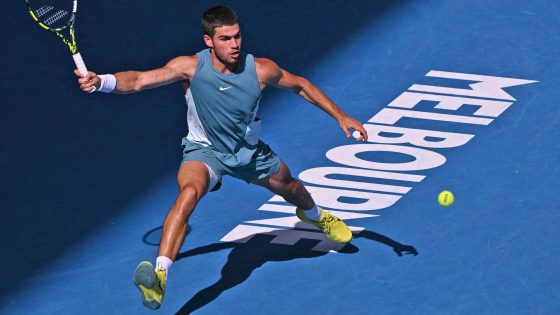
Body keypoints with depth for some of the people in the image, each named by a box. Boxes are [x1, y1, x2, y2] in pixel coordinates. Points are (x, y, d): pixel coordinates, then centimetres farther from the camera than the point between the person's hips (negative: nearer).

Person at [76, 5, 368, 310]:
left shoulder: (261, 69, -21)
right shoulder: (191, 67, -26)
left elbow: (301, 85, -3)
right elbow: (138, 80, -36)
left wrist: (341, 116, -4)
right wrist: (100, 81, -54)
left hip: (249, 151, 4)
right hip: (204, 151, -4)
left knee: (289, 187, 26)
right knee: (188, 193, -35)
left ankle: (314, 215, 67)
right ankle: (159, 276, -43)